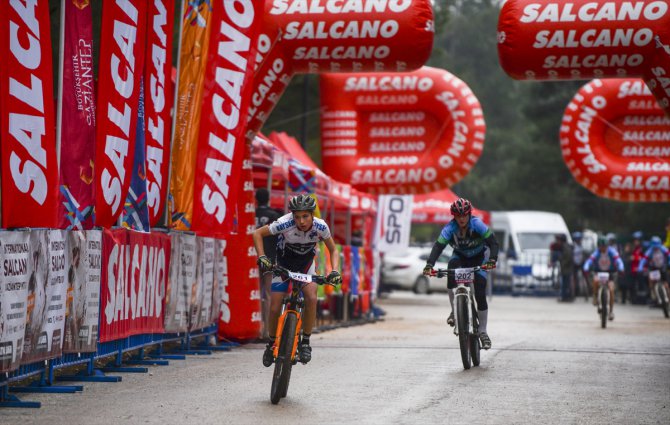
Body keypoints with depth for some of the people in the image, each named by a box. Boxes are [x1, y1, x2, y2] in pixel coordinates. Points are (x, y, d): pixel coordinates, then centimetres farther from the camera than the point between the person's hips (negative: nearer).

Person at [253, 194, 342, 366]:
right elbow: (257, 234, -19)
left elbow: (333, 250, -9)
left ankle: (305, 342, -11)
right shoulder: (285, 223, -32)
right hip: (283, 264, -1)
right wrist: (261, 257, -32)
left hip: (306, 264, 1)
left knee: (311, 298, -27)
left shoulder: (320, 227, -26)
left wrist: (335, 271, -25)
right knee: (275, 308, -9)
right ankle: (271, 344, 19)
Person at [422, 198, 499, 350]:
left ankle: (482, 332, -1)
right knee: (451, 273, -33)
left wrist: (492, 260, -49)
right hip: (460, 257, 1)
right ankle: (455, 311, -15)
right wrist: (429, 265, -47)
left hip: (479, 258, -1)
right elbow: (438, 246, -31)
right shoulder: (450, 228, -24)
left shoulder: (477, 224, -27)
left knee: (480, 294, -13)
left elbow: (492, 242, -31)